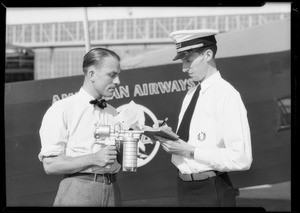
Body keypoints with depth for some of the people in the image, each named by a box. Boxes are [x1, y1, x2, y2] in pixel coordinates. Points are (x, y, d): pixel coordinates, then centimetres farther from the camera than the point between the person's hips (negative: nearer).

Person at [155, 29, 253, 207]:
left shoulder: (226, 95, -15)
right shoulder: (191, 94, 9)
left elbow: (241, 159, -21)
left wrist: (190, 151, -19)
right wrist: (170, 139, -5)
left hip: (210, 192, -7)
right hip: (184, 186, 7)